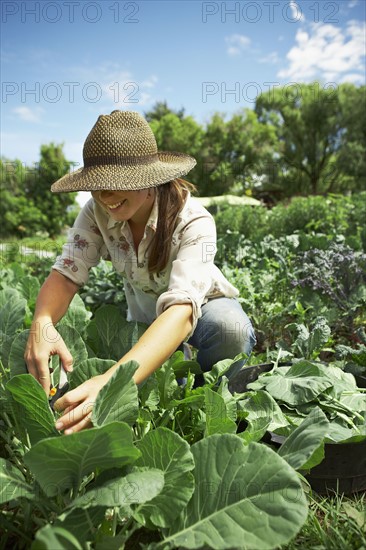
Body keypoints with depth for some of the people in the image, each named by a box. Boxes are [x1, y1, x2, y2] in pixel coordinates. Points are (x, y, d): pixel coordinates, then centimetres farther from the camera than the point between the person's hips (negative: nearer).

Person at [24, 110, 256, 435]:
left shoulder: (194, 223, -33)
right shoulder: (97, 212, -19)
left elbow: (181, 311, -46)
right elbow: (66, 274, -24)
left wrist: (114, 380, -60)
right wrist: (42, 323, -47)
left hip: (201, 309, -2)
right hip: (145, 319, 3)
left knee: (229, 326, -36)